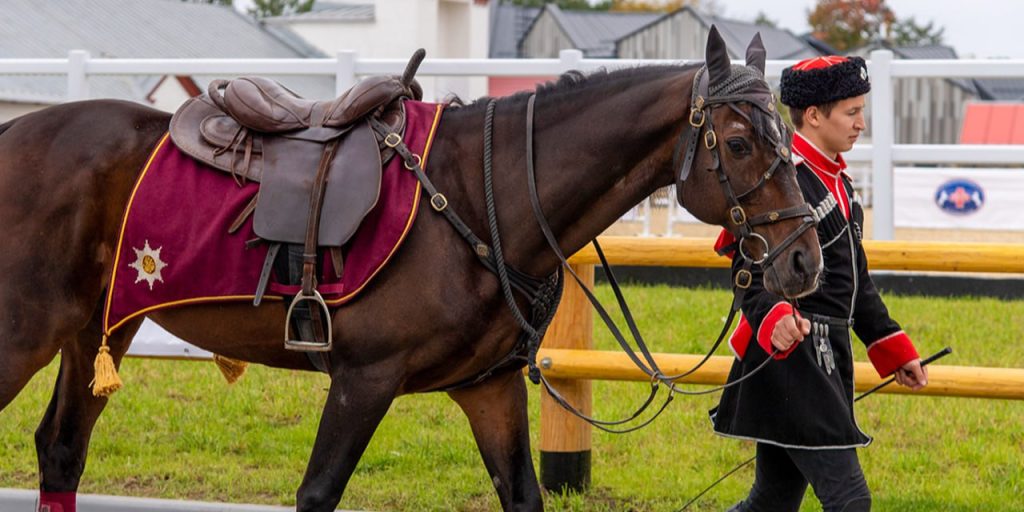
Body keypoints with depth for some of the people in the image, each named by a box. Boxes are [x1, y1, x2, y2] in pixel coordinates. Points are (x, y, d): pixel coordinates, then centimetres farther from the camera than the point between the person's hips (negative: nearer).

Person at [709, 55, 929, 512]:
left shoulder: (836, 180, 18)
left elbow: (855, 281, 26)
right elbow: (752, 273, -21)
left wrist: (895, 351, 24)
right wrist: (774, 319, -41)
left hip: (827, 361, 10)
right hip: (790, 358, -10)